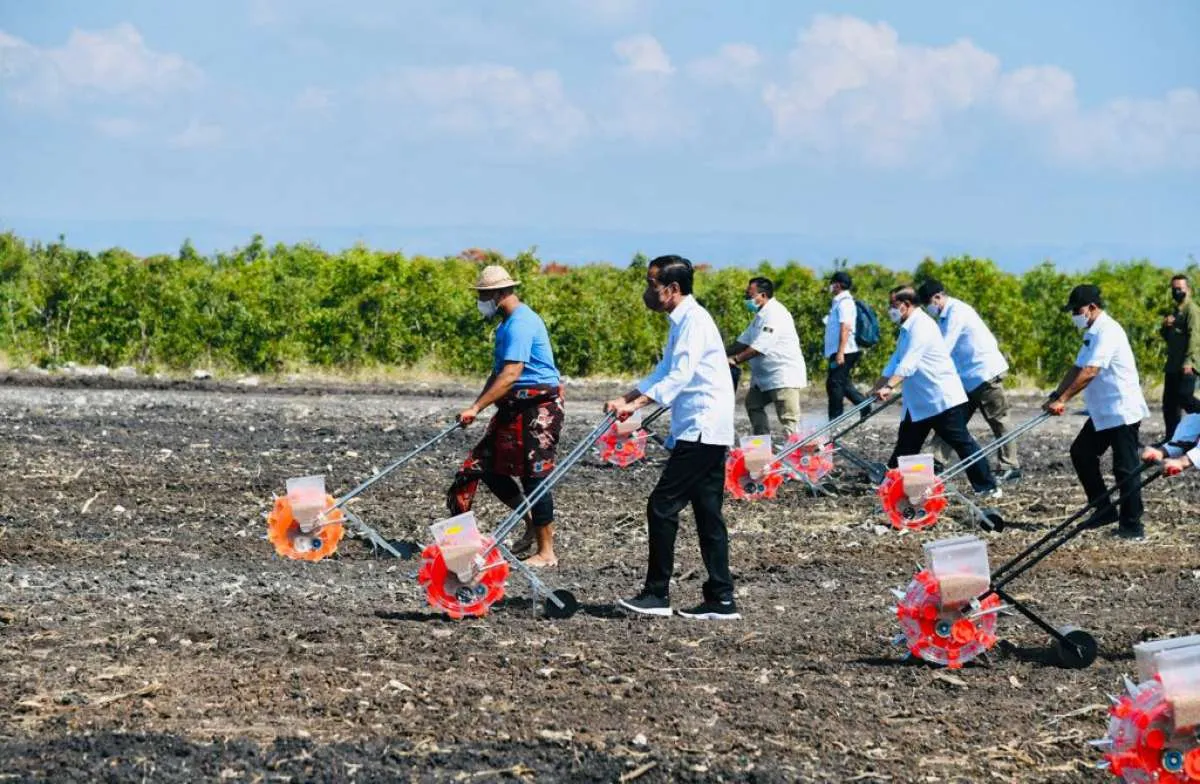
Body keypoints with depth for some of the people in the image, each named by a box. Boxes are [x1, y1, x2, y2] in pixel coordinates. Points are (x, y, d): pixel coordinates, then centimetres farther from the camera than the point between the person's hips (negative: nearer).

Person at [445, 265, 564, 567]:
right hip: (515, 409, 11)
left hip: (539, 409, -11)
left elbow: (511, 375, -26)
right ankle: (533, 526, 22)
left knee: (535, 477, -7)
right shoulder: (509, 323, 15)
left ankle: (546, 552, 0)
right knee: (489, 467, 10)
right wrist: (476, 406, 14)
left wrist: (477, 407, -26)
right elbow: (499, 372, 23)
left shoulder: (521, 324, -18)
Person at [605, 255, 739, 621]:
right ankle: (721, 600, 8)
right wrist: (626, 398, 16)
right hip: (707, 431, 10)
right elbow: (665, 371, 27)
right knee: (708, 512, 8)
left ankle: (657, 594, -4)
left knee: (662, 506, -8)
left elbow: (680, 375, -25)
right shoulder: (681, 321, 18)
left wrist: (637, 405, -31)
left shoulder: (693, 320, -14)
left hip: (701, 429, -10)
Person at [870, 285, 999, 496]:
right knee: (905, 445, 10)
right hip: (919, 402, 10)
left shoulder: (921, 326, -17)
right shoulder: (908, 329, 16)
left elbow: (908, 363, -28)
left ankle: (987, 487, -3)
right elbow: (895, 363, 22)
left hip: (942, 398, -10)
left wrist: (889, 387, -37)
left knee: (962, 443, -7)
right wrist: (876, 389, 20)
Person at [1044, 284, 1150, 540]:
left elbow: (1089, 372, -25)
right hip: (1103, 413, 11)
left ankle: (1132, 526, -1)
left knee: (1125, 469, -7)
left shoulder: (1107, 332, -18)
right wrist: (1055, 396, 4)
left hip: (1122, 411, -11)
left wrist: (1062, 400, -25)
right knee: (1081, 453, 14)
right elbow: (1078, 368, 15)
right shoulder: (1093, 334, 15)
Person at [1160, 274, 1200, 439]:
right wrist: (1165, 327, 2)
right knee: (1169, 403, 8)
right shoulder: (1176, 311, 20)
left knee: (1184, 398, -21)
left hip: (1186, 365, -9)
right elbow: (1168, 337, 26)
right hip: (1173, 364, 9)